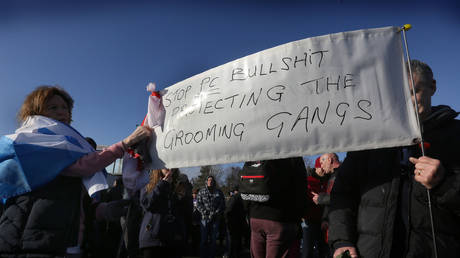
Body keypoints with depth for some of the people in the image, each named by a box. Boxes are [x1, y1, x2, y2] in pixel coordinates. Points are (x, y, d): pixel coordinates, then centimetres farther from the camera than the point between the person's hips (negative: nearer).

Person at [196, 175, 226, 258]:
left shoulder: (219, 192, 8)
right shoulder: (201, 191, 7)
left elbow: (222, 205, 5)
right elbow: (198, 204, 2)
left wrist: (215, 213, -8)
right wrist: (205, 212, -11)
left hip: (215, 219, 1)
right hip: (204, 218, -1)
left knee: (213, 239, 6)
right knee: (204, 239, -1)